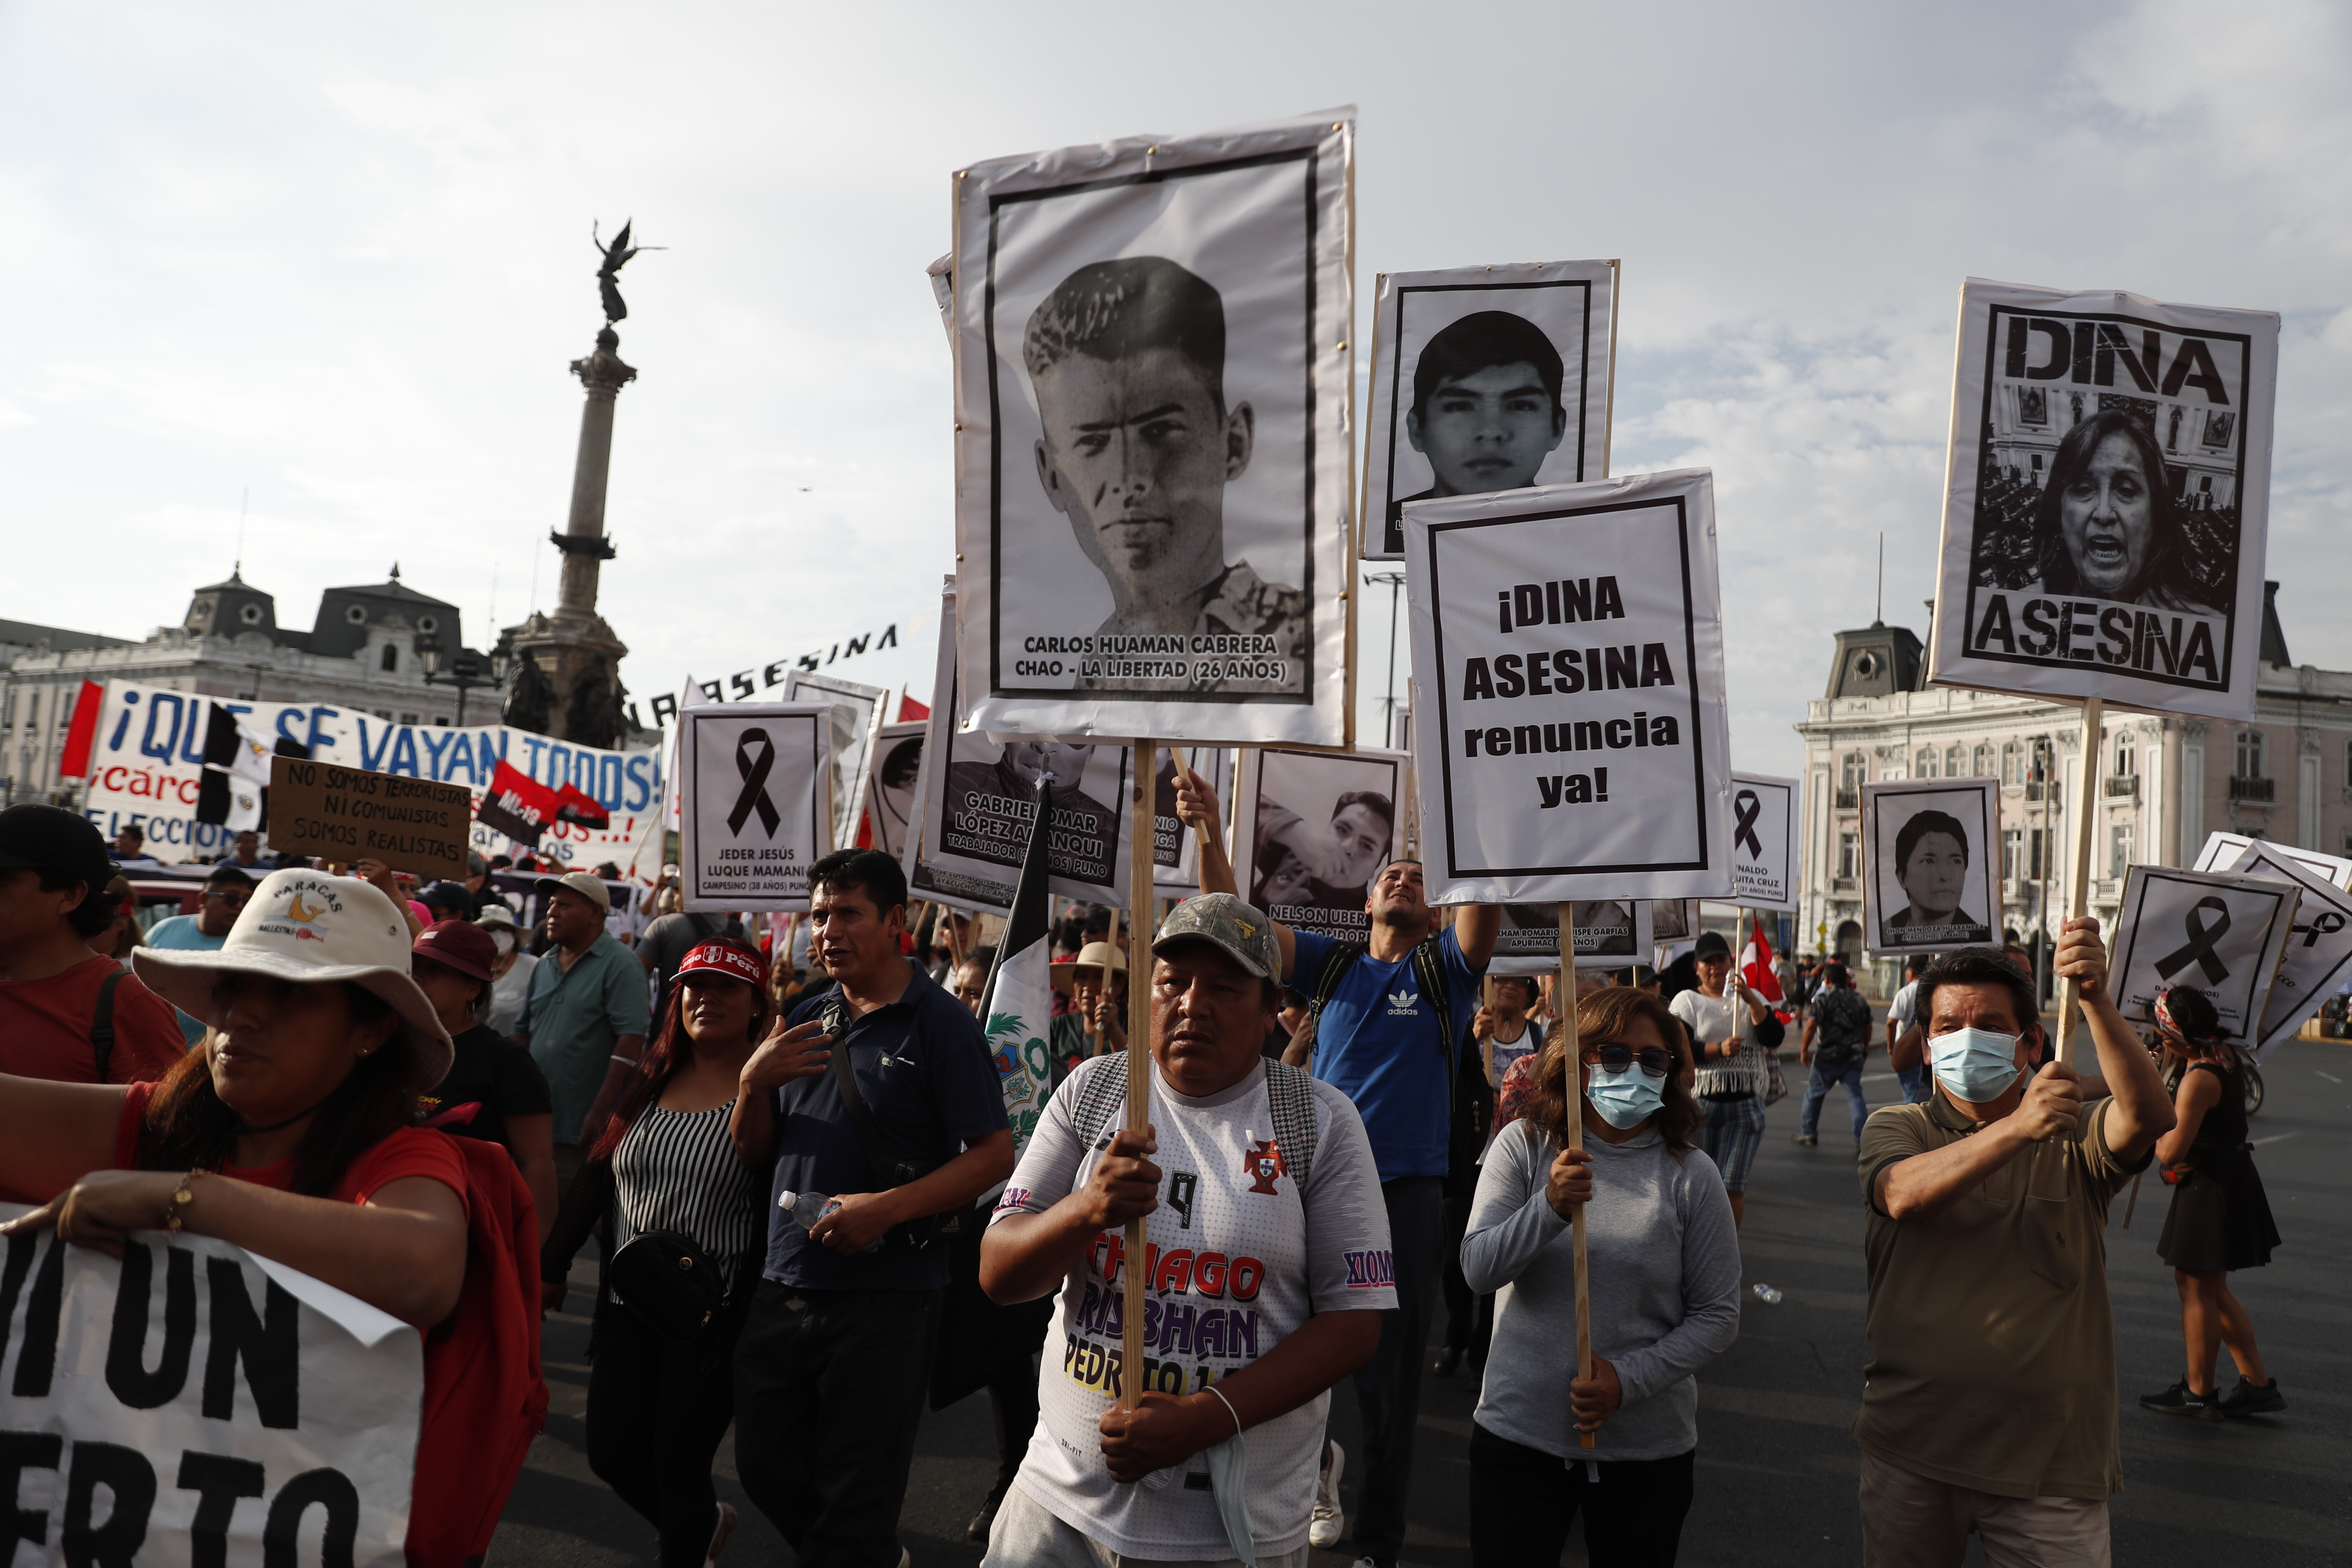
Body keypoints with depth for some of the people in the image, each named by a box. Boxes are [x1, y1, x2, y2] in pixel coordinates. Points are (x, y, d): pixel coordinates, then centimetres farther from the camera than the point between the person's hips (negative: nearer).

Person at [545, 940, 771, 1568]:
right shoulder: (649, 1080, 6)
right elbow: (596, 1178, 12)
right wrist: (553, 1264, 13)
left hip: (714, 1315, -6)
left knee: (678, 1465, 3)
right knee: (613, 1455, 13)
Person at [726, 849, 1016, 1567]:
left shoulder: (940, 1023, -8)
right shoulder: (806, 1021, 9)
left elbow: (995, 1154, -14)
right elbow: (754, 1153, 13)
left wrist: (888, 1207, -24)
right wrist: (755, 1085, -7)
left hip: (883, 1299, -6)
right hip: (783, 1288, 6)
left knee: (855, 1508, 6)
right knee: (766, 1469, 19)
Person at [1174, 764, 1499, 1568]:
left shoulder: (1444, 967, 4)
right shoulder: (1333, 964, 9)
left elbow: (1486, 906, -16)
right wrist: (1209, 831, -17)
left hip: (1406, 1193, -2)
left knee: (1389, 1380, 8)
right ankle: (1317, 1459, 39)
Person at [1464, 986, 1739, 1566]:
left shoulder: (1690, 1175, -5)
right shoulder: (1524, 1146, -4)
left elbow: (1718, 1315, -2)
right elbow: (1478, 1269, -11)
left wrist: (1629, 1379, -15)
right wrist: (1550, 1208, -27)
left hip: (1648, 1447, 0)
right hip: (1518, 1430, 0)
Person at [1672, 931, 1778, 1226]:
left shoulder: (1751, 999, 14)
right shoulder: (1686, 1000, 5)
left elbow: (1774, 1037, -3)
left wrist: (1750, 998, -13)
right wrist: (1719, 1049, -22)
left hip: (1745, 1105, 2)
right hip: (1699, 1103, -1)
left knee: (1733, 1185, -3)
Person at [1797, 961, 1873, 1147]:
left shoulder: (1823, 999, -7)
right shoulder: (1859, 999, 9)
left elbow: (1811, 1025, -15)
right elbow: (1867, 1027, 16)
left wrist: (1804, 1050, -8)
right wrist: (1865, 1049, 29)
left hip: (1828, 1056, -4)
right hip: (1854, 1056, 4)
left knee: (1815, 1093, 9)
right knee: (1855, 1095, 4)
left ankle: (1809, 1133, 15)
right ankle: (1863, 1137, -4)